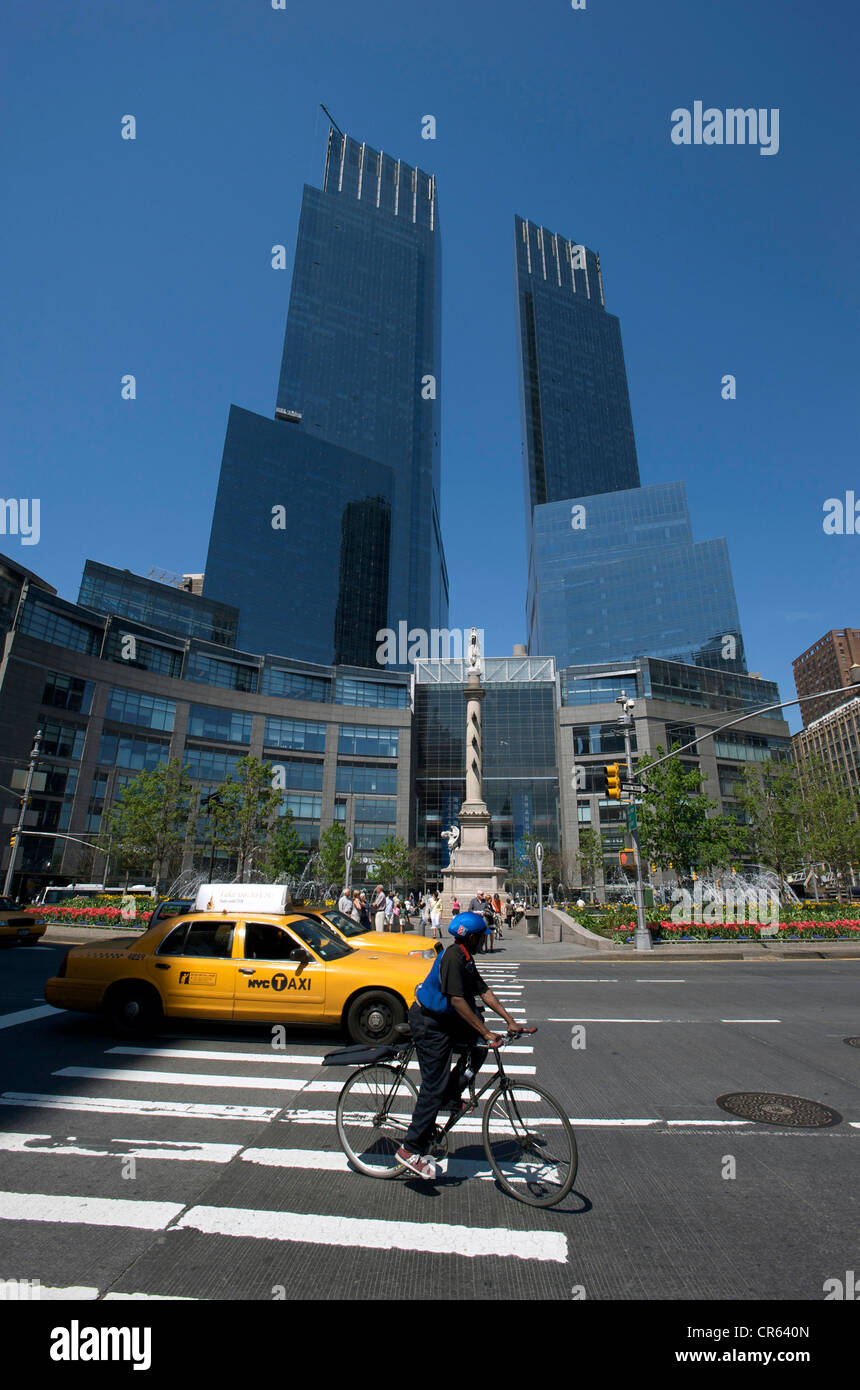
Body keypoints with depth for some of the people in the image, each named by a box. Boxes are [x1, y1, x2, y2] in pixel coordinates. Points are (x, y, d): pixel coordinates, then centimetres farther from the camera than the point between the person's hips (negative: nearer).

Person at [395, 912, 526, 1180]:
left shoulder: (466, 958, 5)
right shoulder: (453, 956, -25)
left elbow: (483, 992, 6)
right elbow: (457, 1000, -29)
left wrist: (510, 1021, 2)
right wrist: (486, 1032, -27)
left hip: (443, 1019, 9)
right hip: (428, 1023, -9)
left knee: (478, 1046, 5)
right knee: (434, 1087, -4)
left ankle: (451, 1097, 18)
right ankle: (411, 1150, 7)